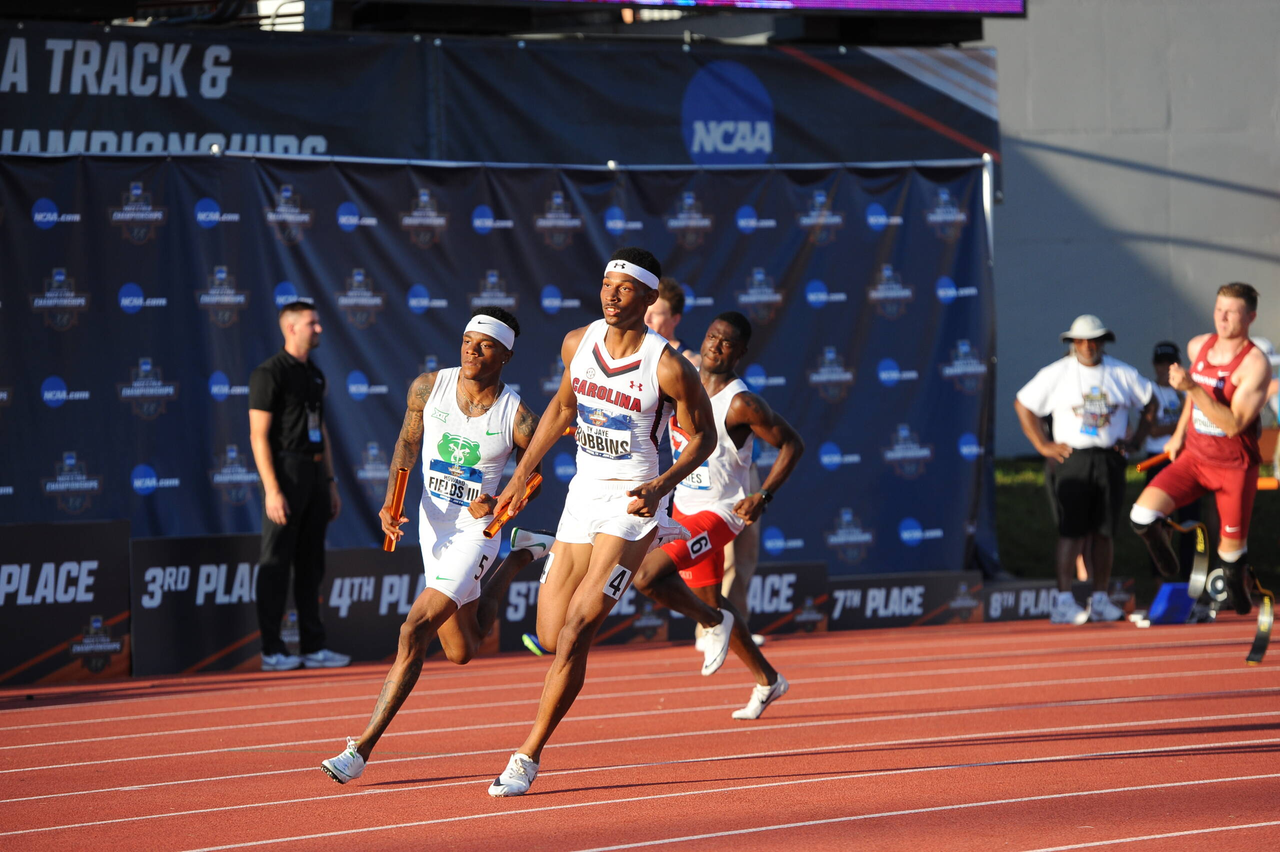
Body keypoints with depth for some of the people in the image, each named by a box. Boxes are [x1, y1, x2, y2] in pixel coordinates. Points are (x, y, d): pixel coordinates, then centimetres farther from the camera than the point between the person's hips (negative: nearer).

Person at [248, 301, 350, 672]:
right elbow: (258, 435, -14)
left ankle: (313, 647, 13)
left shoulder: (315, 375, 16)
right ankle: (272, 650, -2)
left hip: (315, 473, 8)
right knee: (276, 564, -5)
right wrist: (272, 490, -20)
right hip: (286, 472, -8)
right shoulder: (269, 373, -9)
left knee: (311, 564, 10)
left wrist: (331, 483, 17)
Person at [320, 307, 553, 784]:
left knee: (415, 632, -19)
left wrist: (500, 505, -18)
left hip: (475, 533, -6)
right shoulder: (429, 388, -7)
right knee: (462, 651, 21)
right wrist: (391, 501, -6)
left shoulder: (518, 419, -17)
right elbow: (408, 441, 8)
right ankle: (520, 556, 50)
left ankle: (363, 748, -12)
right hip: (433, 529, 6)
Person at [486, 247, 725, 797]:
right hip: (583, 494, 6)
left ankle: (528, 757, -6)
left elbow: (702, 436, -5)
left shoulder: (669, 368, -16)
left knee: (577, 628, -16)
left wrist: (661, 486, -21)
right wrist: (522, 475, 15)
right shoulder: (578, 344, 0)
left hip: (633, 500, -6)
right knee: (552, 640, 7)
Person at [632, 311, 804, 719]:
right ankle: (767, 681, 33)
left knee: (647, 576, -22)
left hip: (718, 513, -8)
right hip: (684, 505, 8)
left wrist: (764, 496, -18)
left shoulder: (742, 404, -20)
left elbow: (791, 445, -12)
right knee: (710, 599, 17)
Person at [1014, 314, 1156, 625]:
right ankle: (1063, 601, -15)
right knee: (1072, 531, -11)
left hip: (1109, 460, 3)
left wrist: (1136, 440, 9)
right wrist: (1043, 445, 0)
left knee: (1103, 531, 4)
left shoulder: (1122, 374, 8)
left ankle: (1100, 599, 11)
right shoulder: (1056, 374, 0)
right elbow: (1023, 404, 6)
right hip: (1070, 459, -3)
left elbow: (1149, 403, 20)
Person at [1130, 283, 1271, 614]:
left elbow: (1233, 425, -27)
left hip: (1235, 467, -4)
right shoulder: (1198, 347, 0)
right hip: (1193, 457, 4)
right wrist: (1178, 434, 22)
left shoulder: (1255, 364, -19)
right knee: (1143, 515, -17)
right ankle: (1162, 543, 15)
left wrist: (1193, 388, -33)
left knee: (1231, 550, 4)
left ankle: (1238, 597, 34)